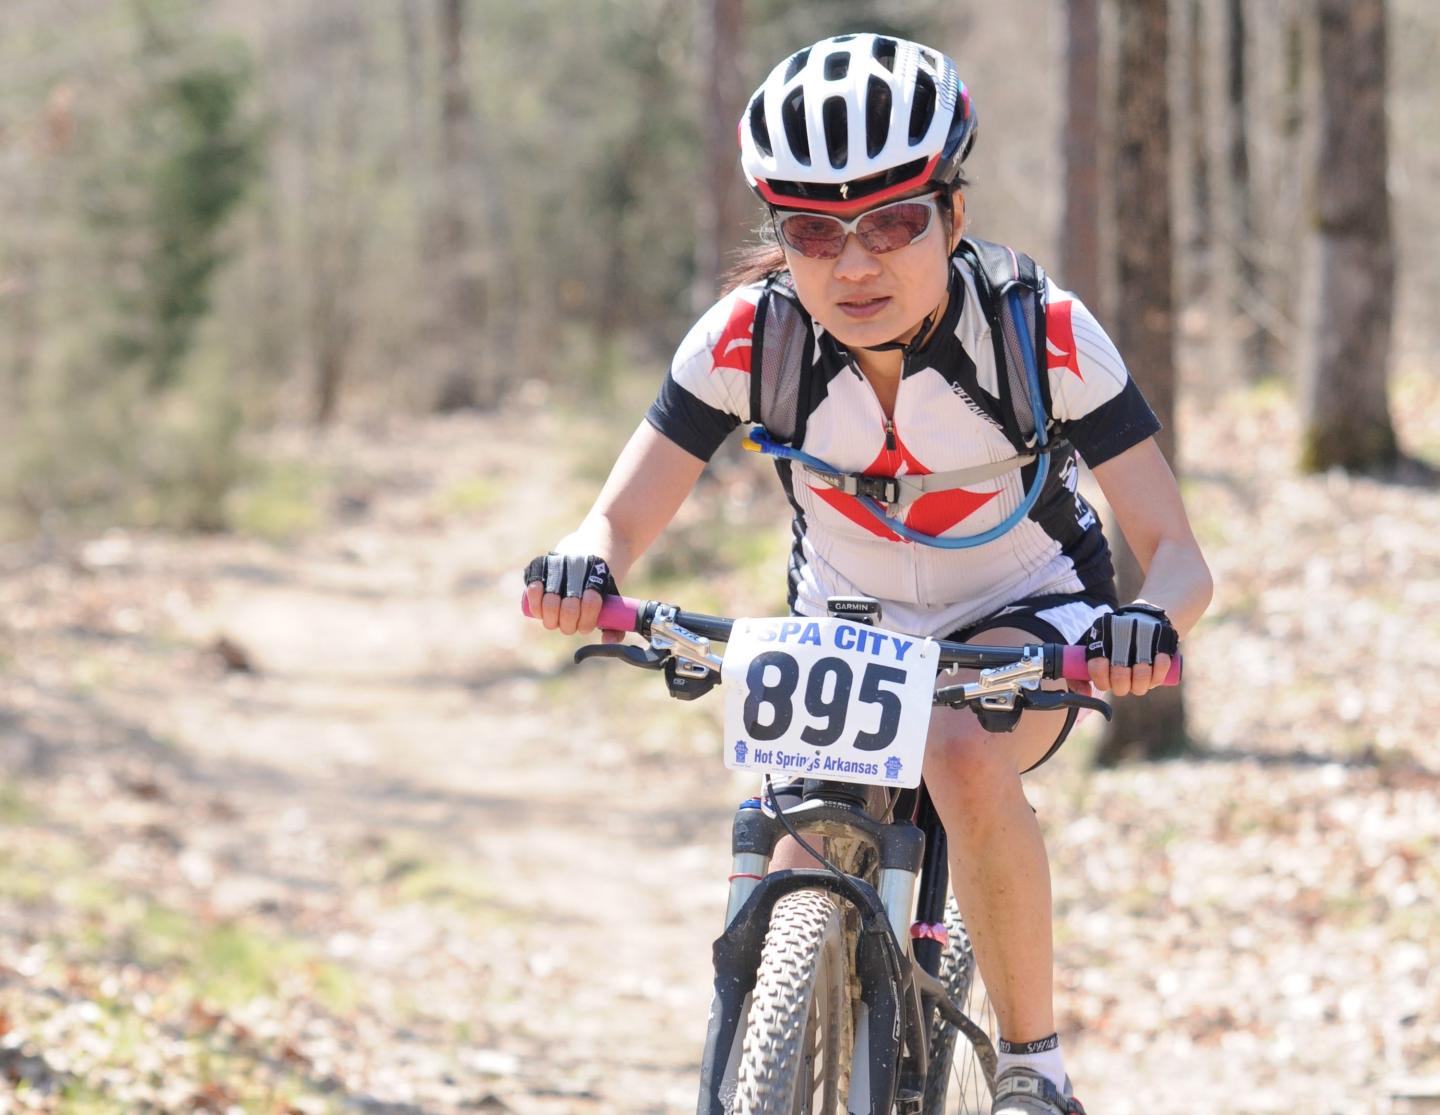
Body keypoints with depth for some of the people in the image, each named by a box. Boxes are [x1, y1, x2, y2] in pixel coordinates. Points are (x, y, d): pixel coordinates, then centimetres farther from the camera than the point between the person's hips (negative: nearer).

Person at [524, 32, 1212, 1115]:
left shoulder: (1044, 334, -29)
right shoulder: (746, 337, -24)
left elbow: (1177, 554, -28)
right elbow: (622, 519, -20)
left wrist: (1149, 619, -52)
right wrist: (584, 566, -44)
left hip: (1023, 616, -2)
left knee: (965, 760, -35)